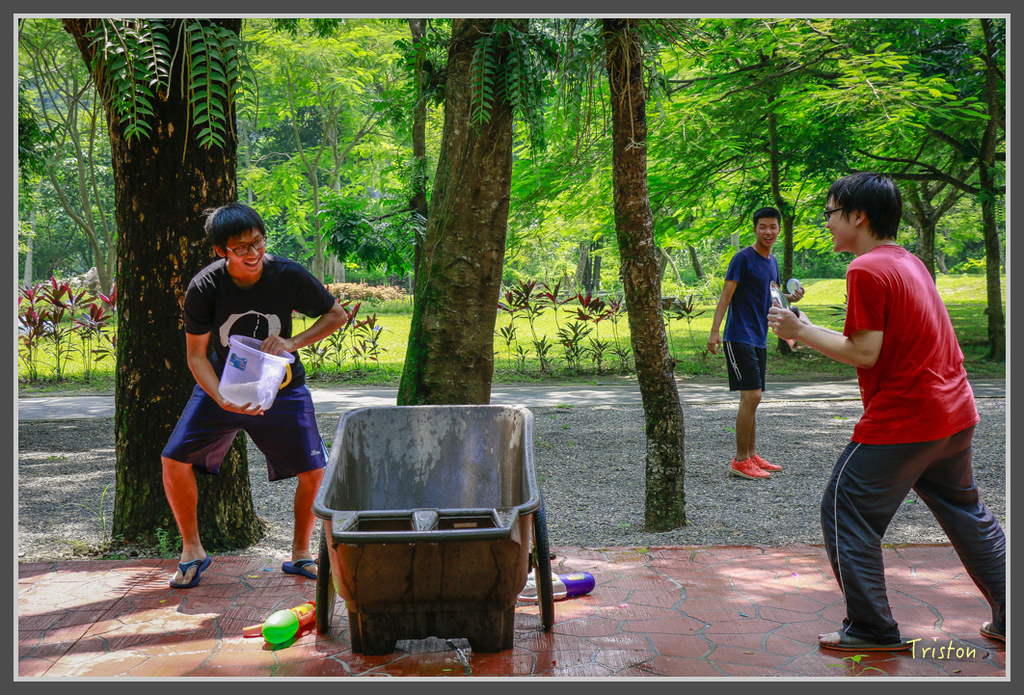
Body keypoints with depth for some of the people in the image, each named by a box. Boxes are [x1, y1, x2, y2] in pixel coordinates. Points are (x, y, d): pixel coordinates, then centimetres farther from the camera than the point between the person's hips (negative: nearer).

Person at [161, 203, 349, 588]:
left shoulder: (289, 275, -20)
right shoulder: (203, 288, -20)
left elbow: (337, 315, -7)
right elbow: (196, 355, -12)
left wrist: (293, 342, -23)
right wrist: (222, 400, -30)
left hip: (281, 387, 0)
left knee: (314, 471, -9)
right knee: (174, 460, -12)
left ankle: (300, 555, 15)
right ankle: (192, 551, 10)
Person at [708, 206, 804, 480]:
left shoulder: (772, 261, 15)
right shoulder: (743, 258, -9)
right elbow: (726, 295, -13)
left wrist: (791, 298, 4)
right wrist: (714, 331, -22)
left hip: (759, 339, 8)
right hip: (739, 338, -8)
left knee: (752, 399, 12)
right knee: (751, 396, -13)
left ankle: (752, 456, 20)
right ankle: (740, 461, -7)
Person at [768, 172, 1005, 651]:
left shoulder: (867, 269, -15)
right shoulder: (909, 261, 13)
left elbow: (864, 353, -18)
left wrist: (802, 331, -10)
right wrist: (811, 330, 14)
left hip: (901, 422, -10)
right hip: (955, 414, 10)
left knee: (845, 513, 2)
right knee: (964, 512, 22)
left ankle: (873, 630, 8)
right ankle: (1009, 620, 31)